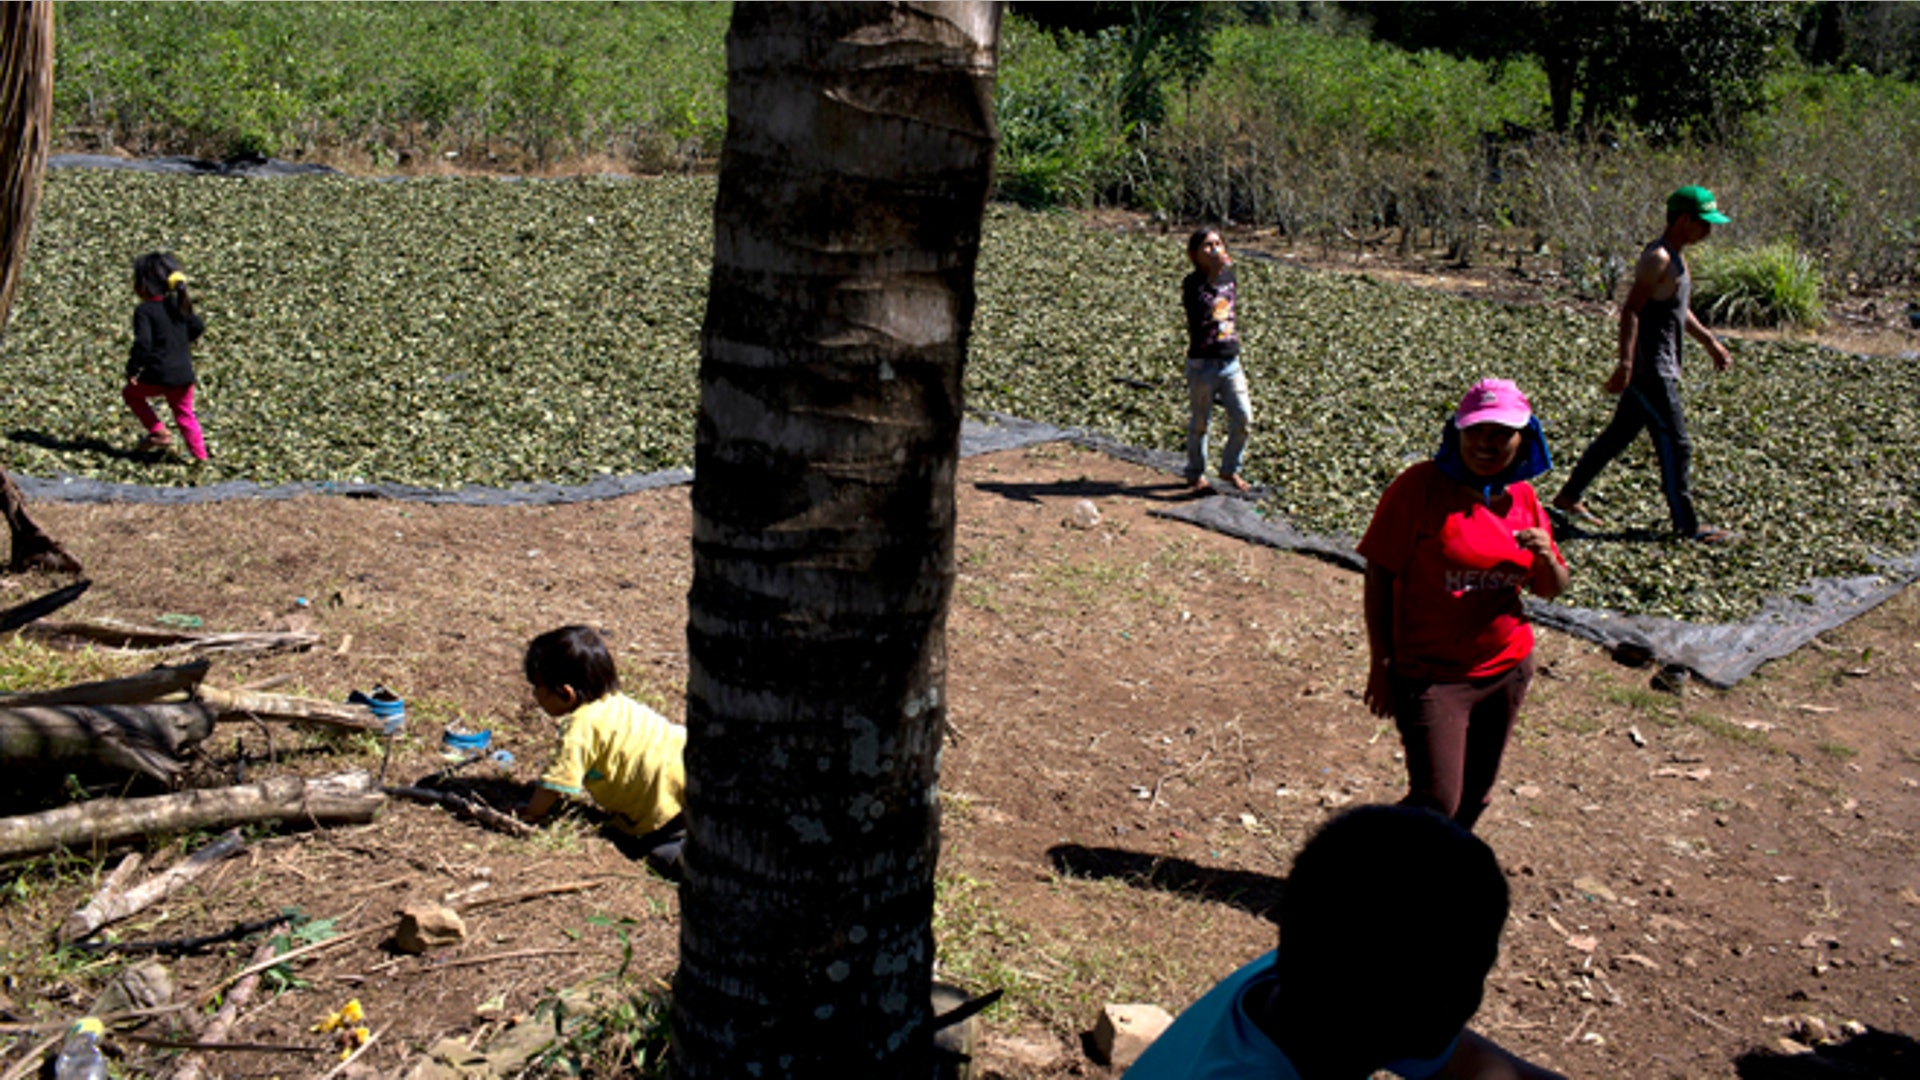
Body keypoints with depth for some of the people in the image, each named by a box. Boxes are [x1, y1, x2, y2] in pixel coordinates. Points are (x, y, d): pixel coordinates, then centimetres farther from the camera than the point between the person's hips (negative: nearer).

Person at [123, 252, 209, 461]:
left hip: (158, 376, -6)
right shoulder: (178, 305, 8)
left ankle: (159, 433, 11)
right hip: (185, 374, 6)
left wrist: (132, 369, -10)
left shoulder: (144, 311, -11)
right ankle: (200, 454, 11)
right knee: (184, 414, 17)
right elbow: (199, 326, 15)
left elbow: (142, 343, -19)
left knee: (131, 393, 20)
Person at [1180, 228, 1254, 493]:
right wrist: (1213, 274, -34)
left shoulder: (1228, 275, 6)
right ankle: (1196, 474, 25)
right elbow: (1200, 314, -30)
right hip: (1203, 364, -5)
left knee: (1243, 418, -1)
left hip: (1231, 362, 5)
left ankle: (1230, 469, 19)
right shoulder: (1193, 283, -12)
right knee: (1199, 423, 7)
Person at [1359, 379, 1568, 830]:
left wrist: (1546, 558, -11)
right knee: (1436, 803, -9)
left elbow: (1550, 589, 13)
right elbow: (1379, 575, -11)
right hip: (1431, 674, -6)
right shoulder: (1421, 487, -13)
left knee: (1474, 797, 16)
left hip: (1507, 670, 6)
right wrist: (1381, 663, -13)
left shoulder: (1522, 498, 4)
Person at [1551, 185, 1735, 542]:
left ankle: (1569, 496, 24)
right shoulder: (1657, 259, -17)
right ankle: (1687, 525, 3)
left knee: (1620, 432, 16)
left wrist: (1710, 342, 30)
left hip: (1660, 367, 10)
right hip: (1649, 368, -10)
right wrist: (1625, 362, -31)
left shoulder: (1674, 258, 15)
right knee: (1675, 445, -5)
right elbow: (1630, 311, -24)